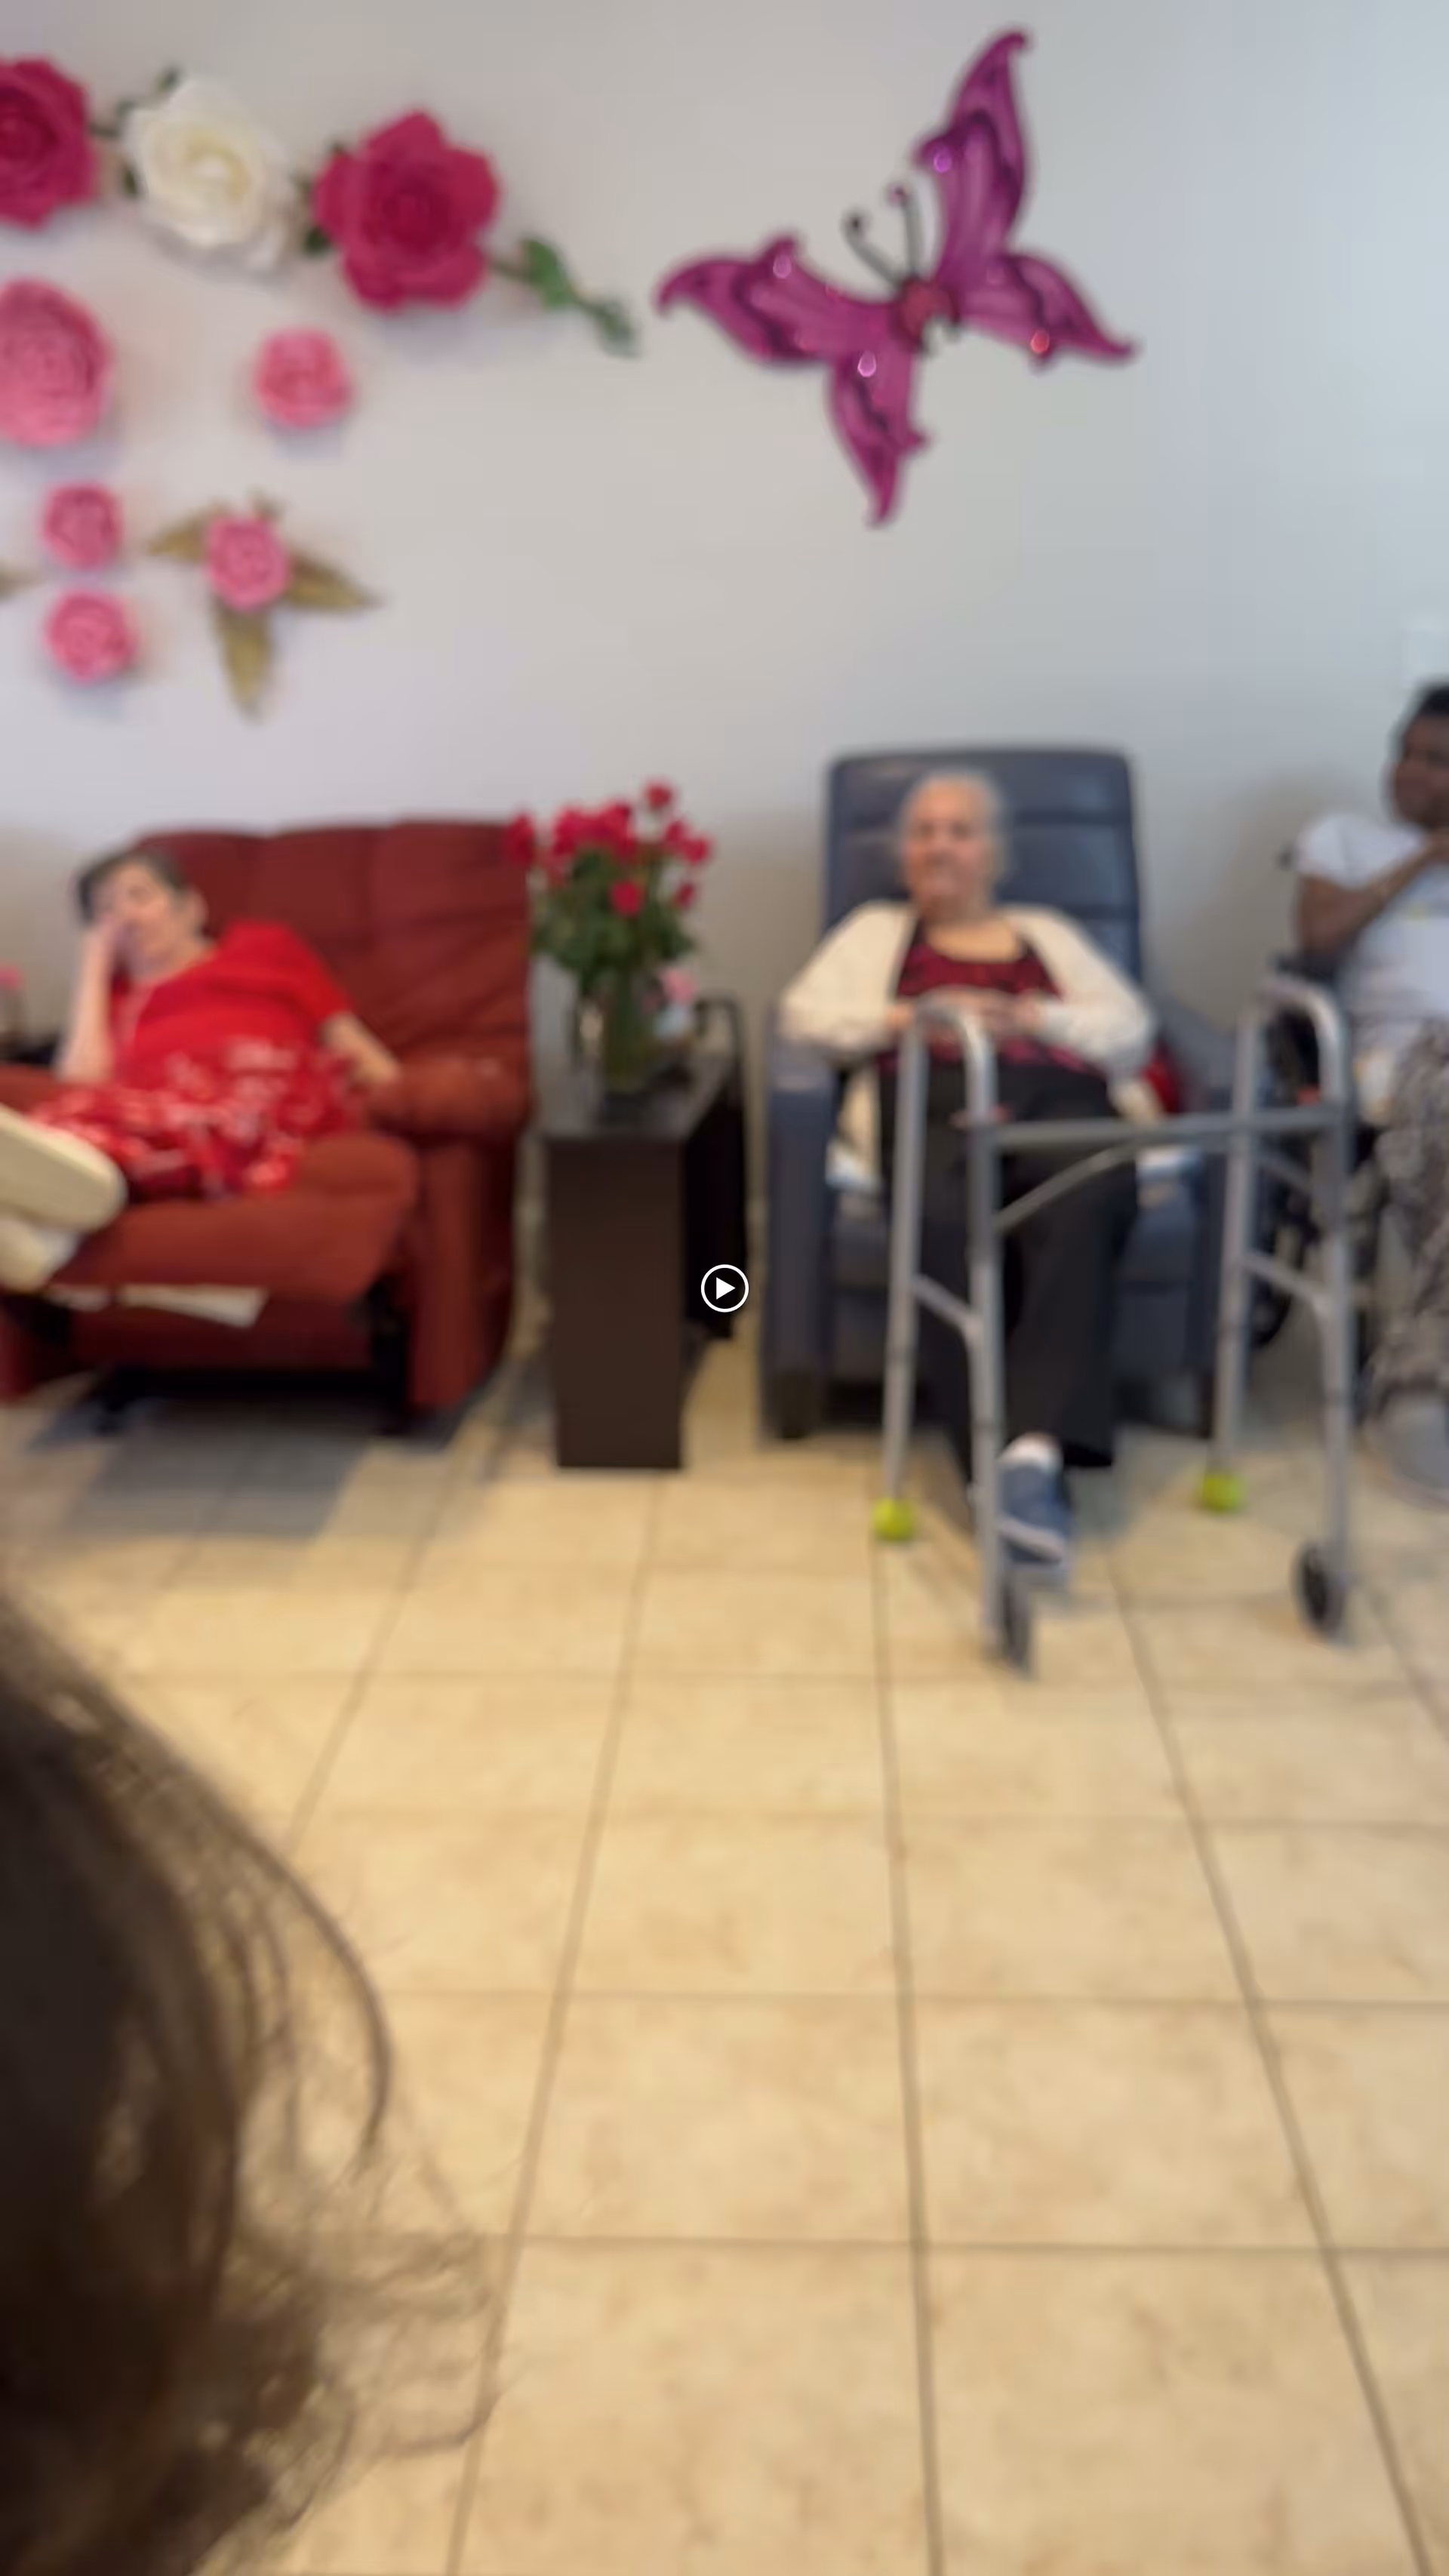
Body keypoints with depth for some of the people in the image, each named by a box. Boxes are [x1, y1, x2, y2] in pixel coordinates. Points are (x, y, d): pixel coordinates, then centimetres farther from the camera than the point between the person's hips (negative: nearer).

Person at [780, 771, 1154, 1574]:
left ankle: (1037, 1445, -51)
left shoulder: (1049, 934, 36)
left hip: (1059, 1097, 1)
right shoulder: (876, 930, 35)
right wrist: (912, 1017, 0)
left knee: (1084, 1208, -38)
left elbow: (1130, 1029, 20)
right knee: (946, 1224, -40)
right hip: (937, 1099, -1)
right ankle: (1010, 1462, -46)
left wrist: (1025, 1017, 2)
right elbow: (806, 1014, 16)